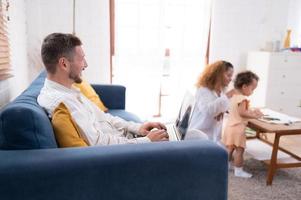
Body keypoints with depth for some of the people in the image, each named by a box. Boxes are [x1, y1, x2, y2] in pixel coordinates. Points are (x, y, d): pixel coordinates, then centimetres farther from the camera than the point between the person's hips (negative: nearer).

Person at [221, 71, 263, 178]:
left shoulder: (234, 97, 12)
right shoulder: (243, 99, -17)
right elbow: (242, 113, -25)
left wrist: (251, 111, 13)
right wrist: (254, 115, -16)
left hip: (230, 126, 9)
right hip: (237, 128, -9)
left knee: (229, 148, 19)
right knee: (239, 150, 0)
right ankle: (238, 171, 9)